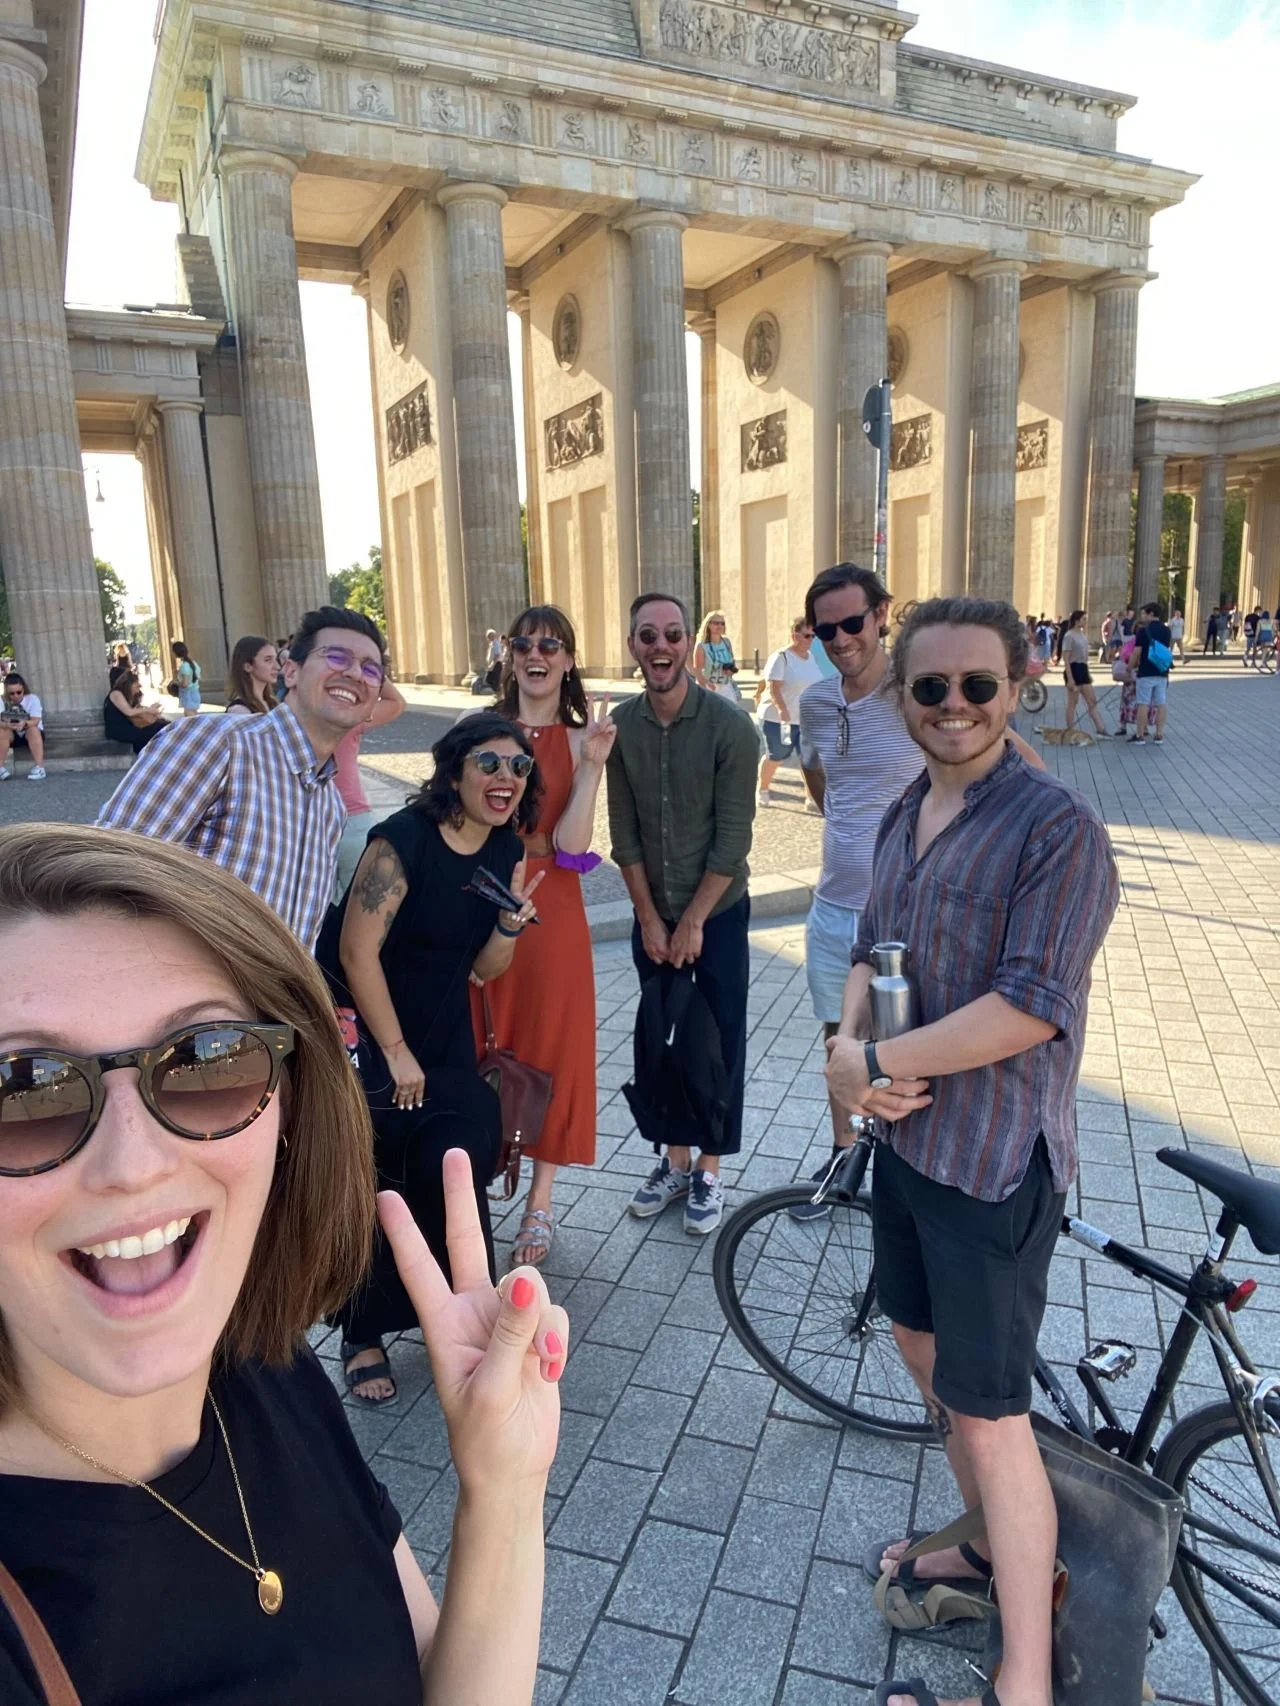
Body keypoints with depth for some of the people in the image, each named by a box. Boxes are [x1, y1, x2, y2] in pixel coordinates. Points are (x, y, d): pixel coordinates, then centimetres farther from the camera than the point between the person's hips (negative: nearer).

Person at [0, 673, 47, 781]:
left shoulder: (33, 699, -13)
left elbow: (35, 721, -25)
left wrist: (24, 724, -47)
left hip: (32, 733, -2)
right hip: (13, 734, 2)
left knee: (33, 730, -34)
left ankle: (39, 767, -37)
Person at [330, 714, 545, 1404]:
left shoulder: (505, 851, -1)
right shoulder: (404, 840, -21)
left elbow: (485, 968, 3)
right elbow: (358, 951, -21)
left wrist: (513, 917, -17)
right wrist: (395, 1052, -15)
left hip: (441, 1035, 6)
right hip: (361, 1027, -5)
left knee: (456, 1165, -1)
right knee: (370, 1185, -4)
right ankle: (363, 1338, 16)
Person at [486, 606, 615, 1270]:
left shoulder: (580, 741, 0)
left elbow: (570, 846, -12)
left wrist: (593, 765, -18)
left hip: (548, 911, -1)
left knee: (547, 1049, 7)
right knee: (478, 1048, 9)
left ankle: (540, 1204, 24)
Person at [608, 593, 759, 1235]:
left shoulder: (729, 726, -15)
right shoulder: (620, 725, -4)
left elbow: (733, 837, -14)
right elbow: (624, 831, -1)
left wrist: (693, 921, -12)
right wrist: (650, 917, -3)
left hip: (718, 910, -3)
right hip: (651, 913, 3)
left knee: (721, 1038, 6)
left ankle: (709, 1168, 22)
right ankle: (676, 1156, 29)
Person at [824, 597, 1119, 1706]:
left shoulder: (1059, 826, -19)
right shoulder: (904, 817, 6)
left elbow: (1030, 1006, -26)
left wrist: (874, 1064, -19)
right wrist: (848, 1045, -8)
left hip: (997, 1160, -8)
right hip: (907, 1133, 8)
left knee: (990, 1414, 3)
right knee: (923, 1347, 24)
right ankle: (987, 1549, 48)